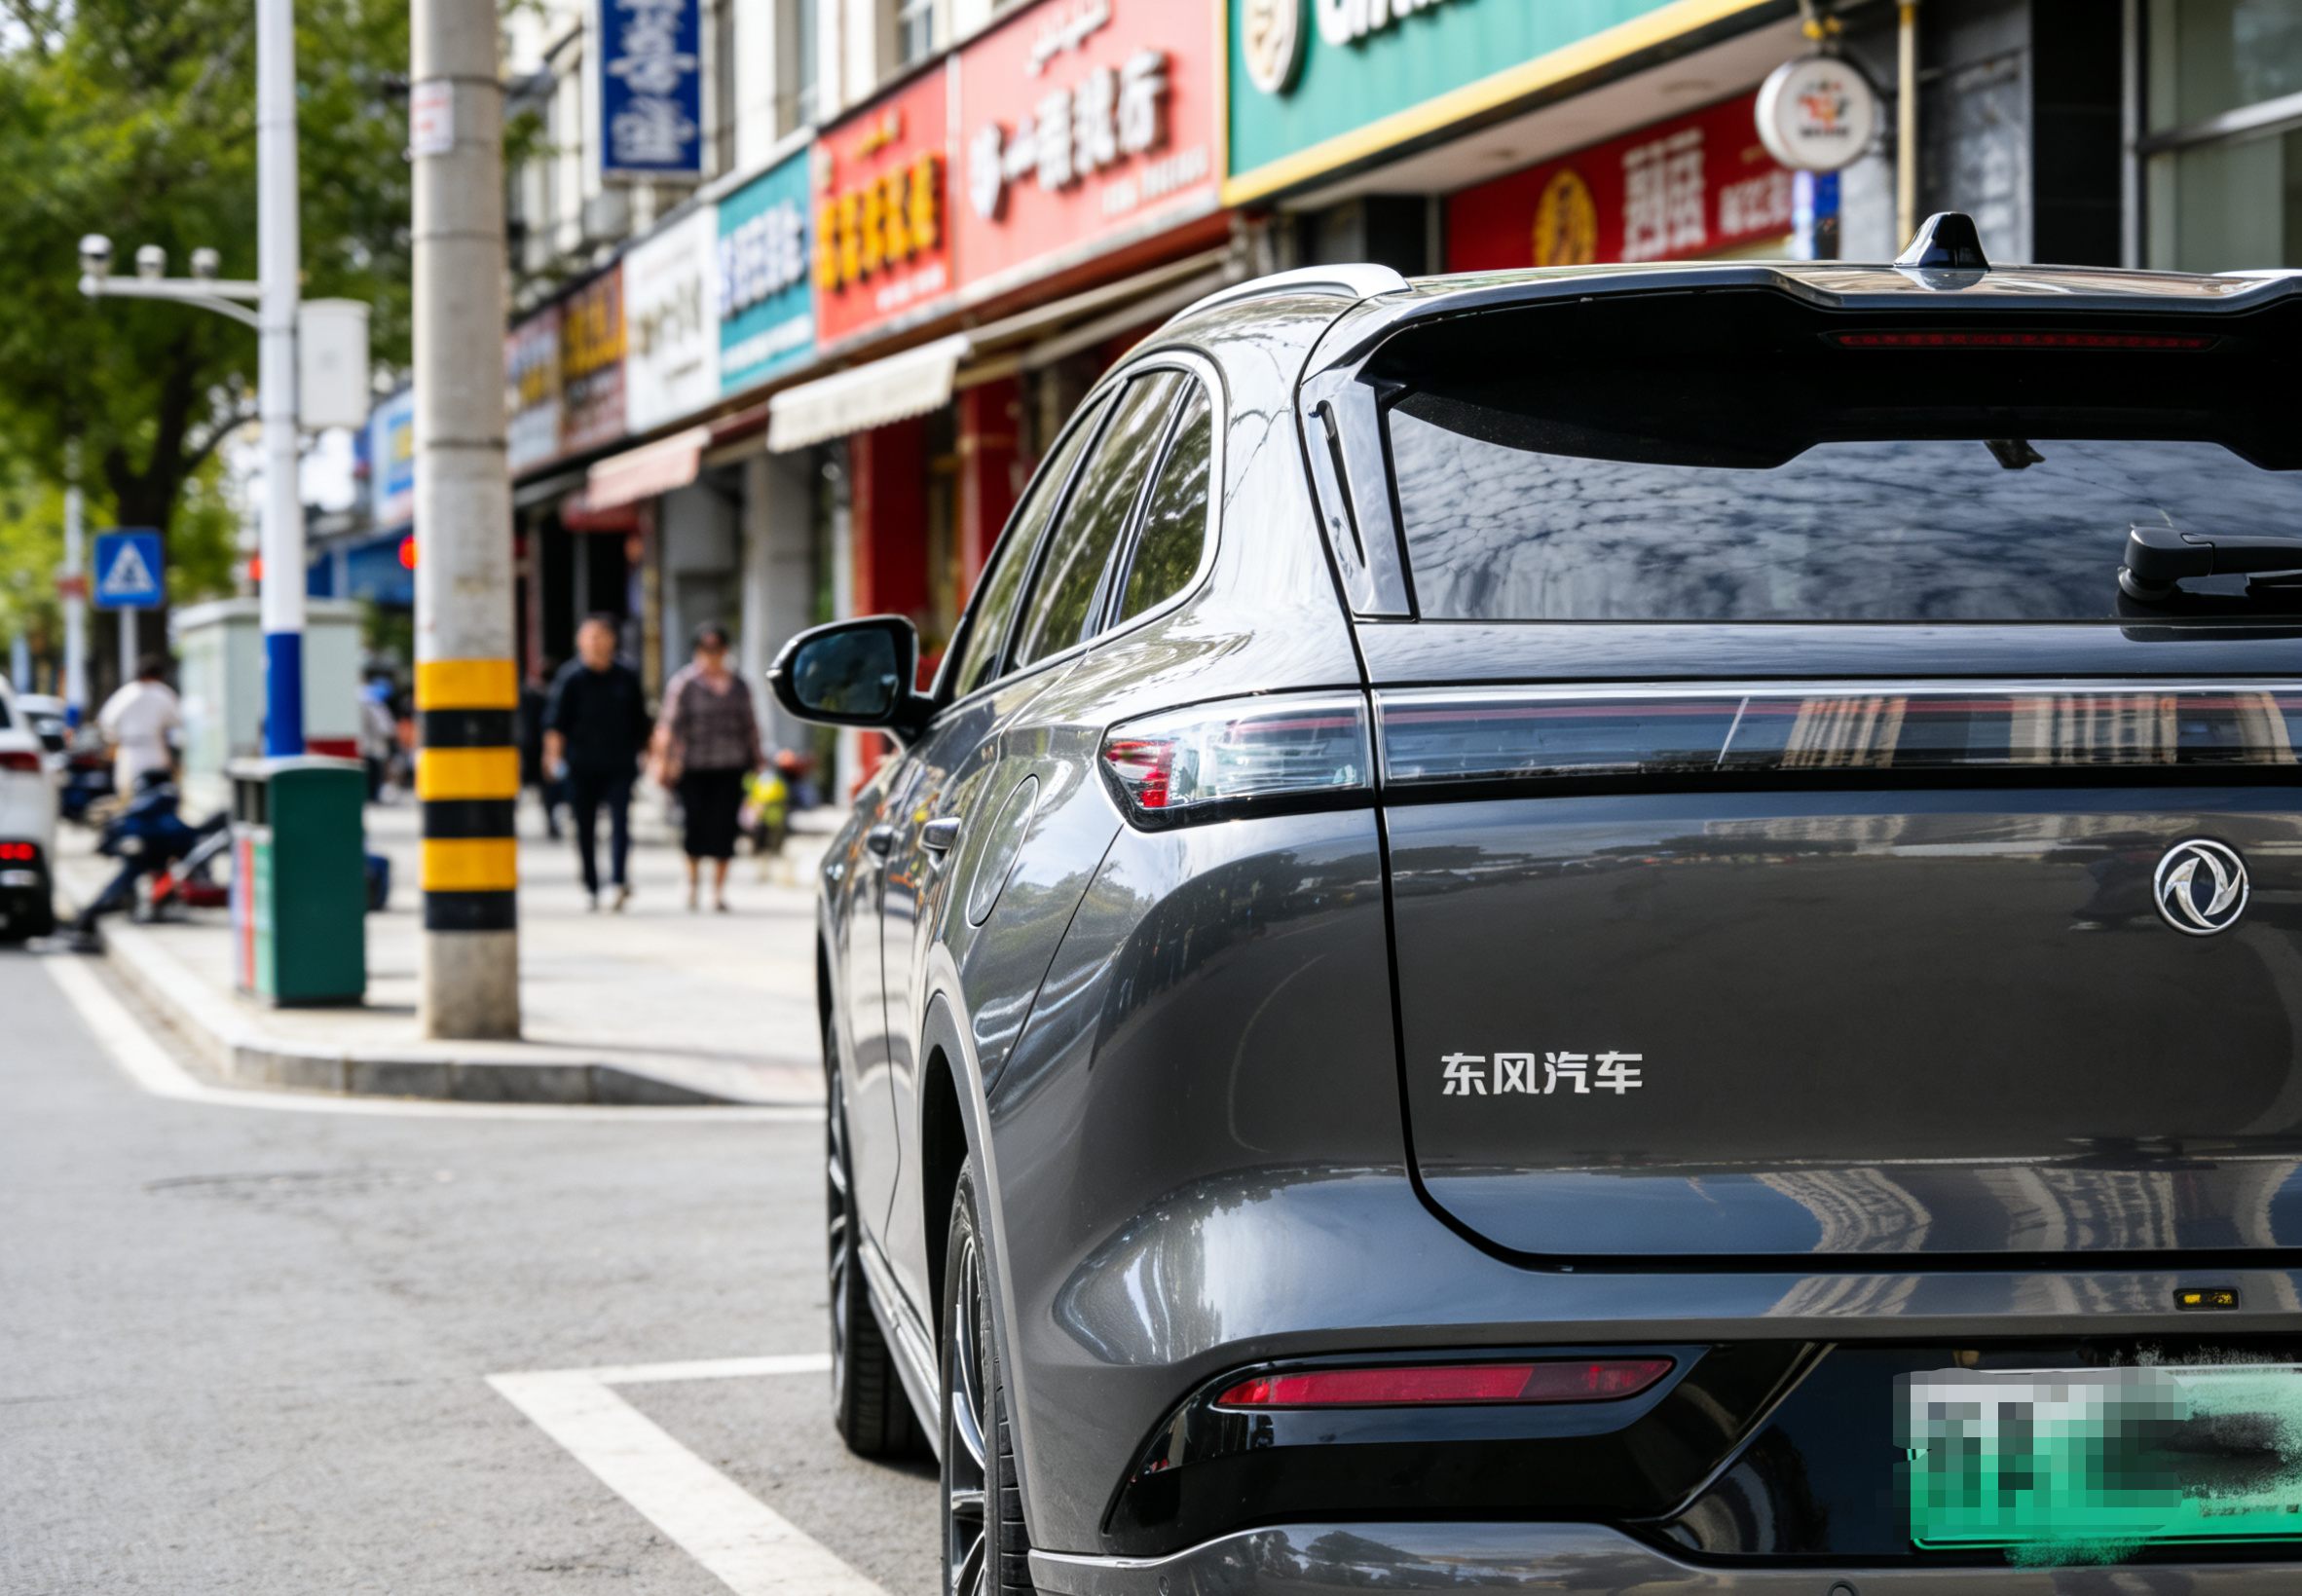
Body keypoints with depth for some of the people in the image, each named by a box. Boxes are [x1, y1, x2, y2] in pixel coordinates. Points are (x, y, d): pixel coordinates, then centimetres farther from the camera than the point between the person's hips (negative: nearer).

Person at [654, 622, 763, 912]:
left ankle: (718, 888, 5)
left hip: (729, 768, 3)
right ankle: (693, 877, 22)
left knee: (724, 826, -3)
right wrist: (664, 761, -7)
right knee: (694, 822, -3)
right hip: (693, 767, -3)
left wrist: (756, 760, 18)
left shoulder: (738, 686, 13)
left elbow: (750, 725, 20)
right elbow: (669, 726, -1)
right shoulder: (683, 683, 0)